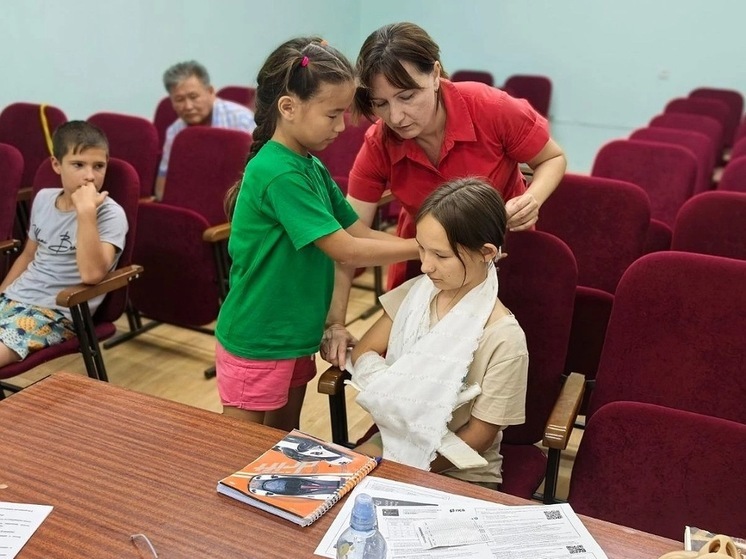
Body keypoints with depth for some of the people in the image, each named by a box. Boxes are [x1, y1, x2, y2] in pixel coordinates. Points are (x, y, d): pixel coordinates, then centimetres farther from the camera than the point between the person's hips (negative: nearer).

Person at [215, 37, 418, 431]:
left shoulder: (313, 168, 4)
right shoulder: (278, 173, -23)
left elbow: (360, 233, 3)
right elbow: (345, 250, -23)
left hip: (295, 337, 8)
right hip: (255, 343, -8)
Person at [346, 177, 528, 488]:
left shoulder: (503, 338, -23)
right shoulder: (416, 292, -6)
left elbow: (479, 436, -14)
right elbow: (363, 353, 0)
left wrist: (408, 473, -15)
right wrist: (399, 390, -19)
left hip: (459, 473, -5)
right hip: (395, 440, 5)